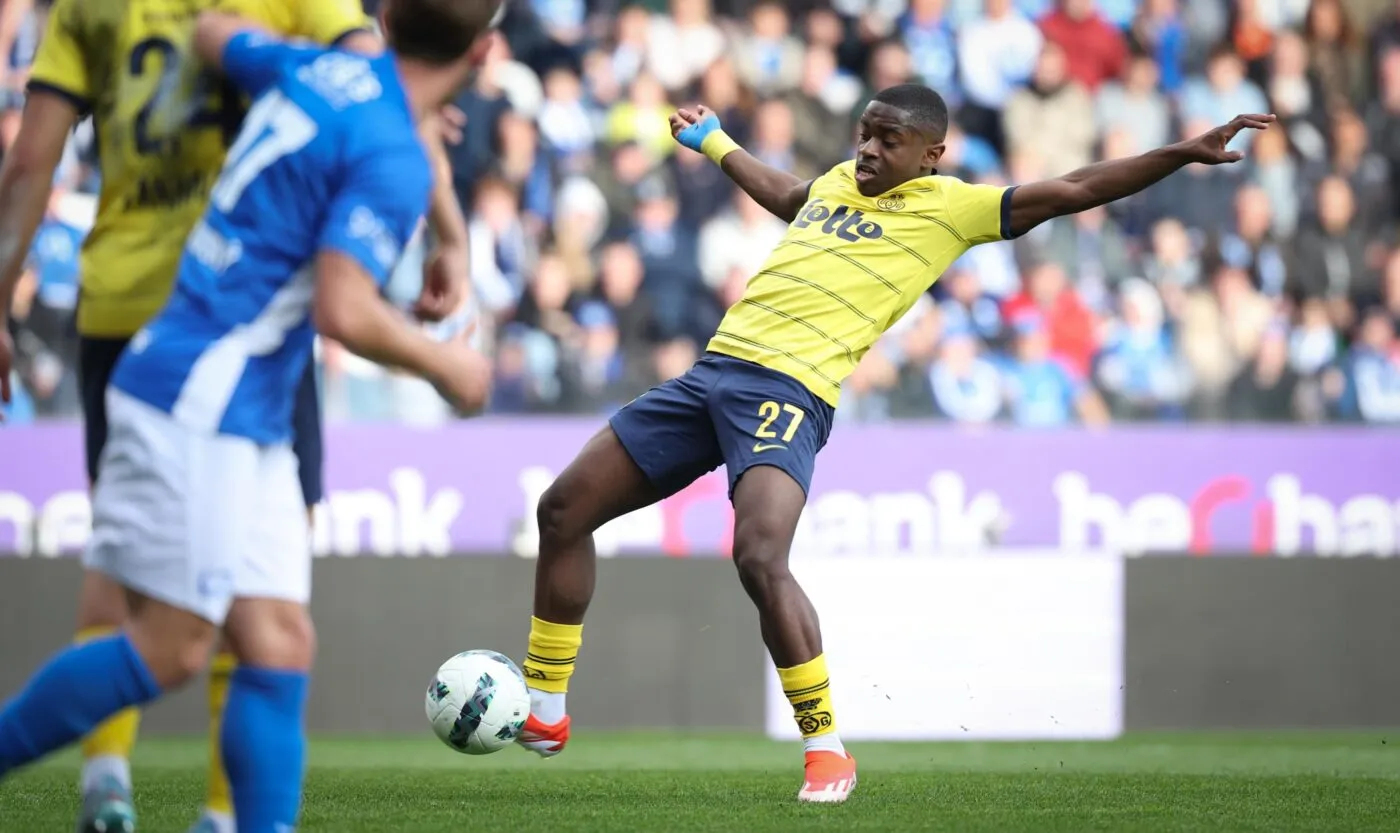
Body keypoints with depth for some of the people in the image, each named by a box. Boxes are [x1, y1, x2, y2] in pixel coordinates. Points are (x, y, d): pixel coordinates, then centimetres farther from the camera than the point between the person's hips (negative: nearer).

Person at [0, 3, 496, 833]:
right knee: (172, 649, -6)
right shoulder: (393, 158, -16)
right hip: (198, 407, -9)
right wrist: (442, 363, -7)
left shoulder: (318, 71, 7)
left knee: (279, 642, 2)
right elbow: (343, 311, -24)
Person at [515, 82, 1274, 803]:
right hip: (713, 369, 7)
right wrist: (713, 143, 57)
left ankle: (826, 751, -16)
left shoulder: (952, 207, 3)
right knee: (564, 509, 3)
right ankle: (544, 710, 16)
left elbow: (1071, 191, -1)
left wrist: (1186, 153, -8)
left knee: (760, 559, -30)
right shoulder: (837, 181, 22)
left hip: (788, 390, -7)